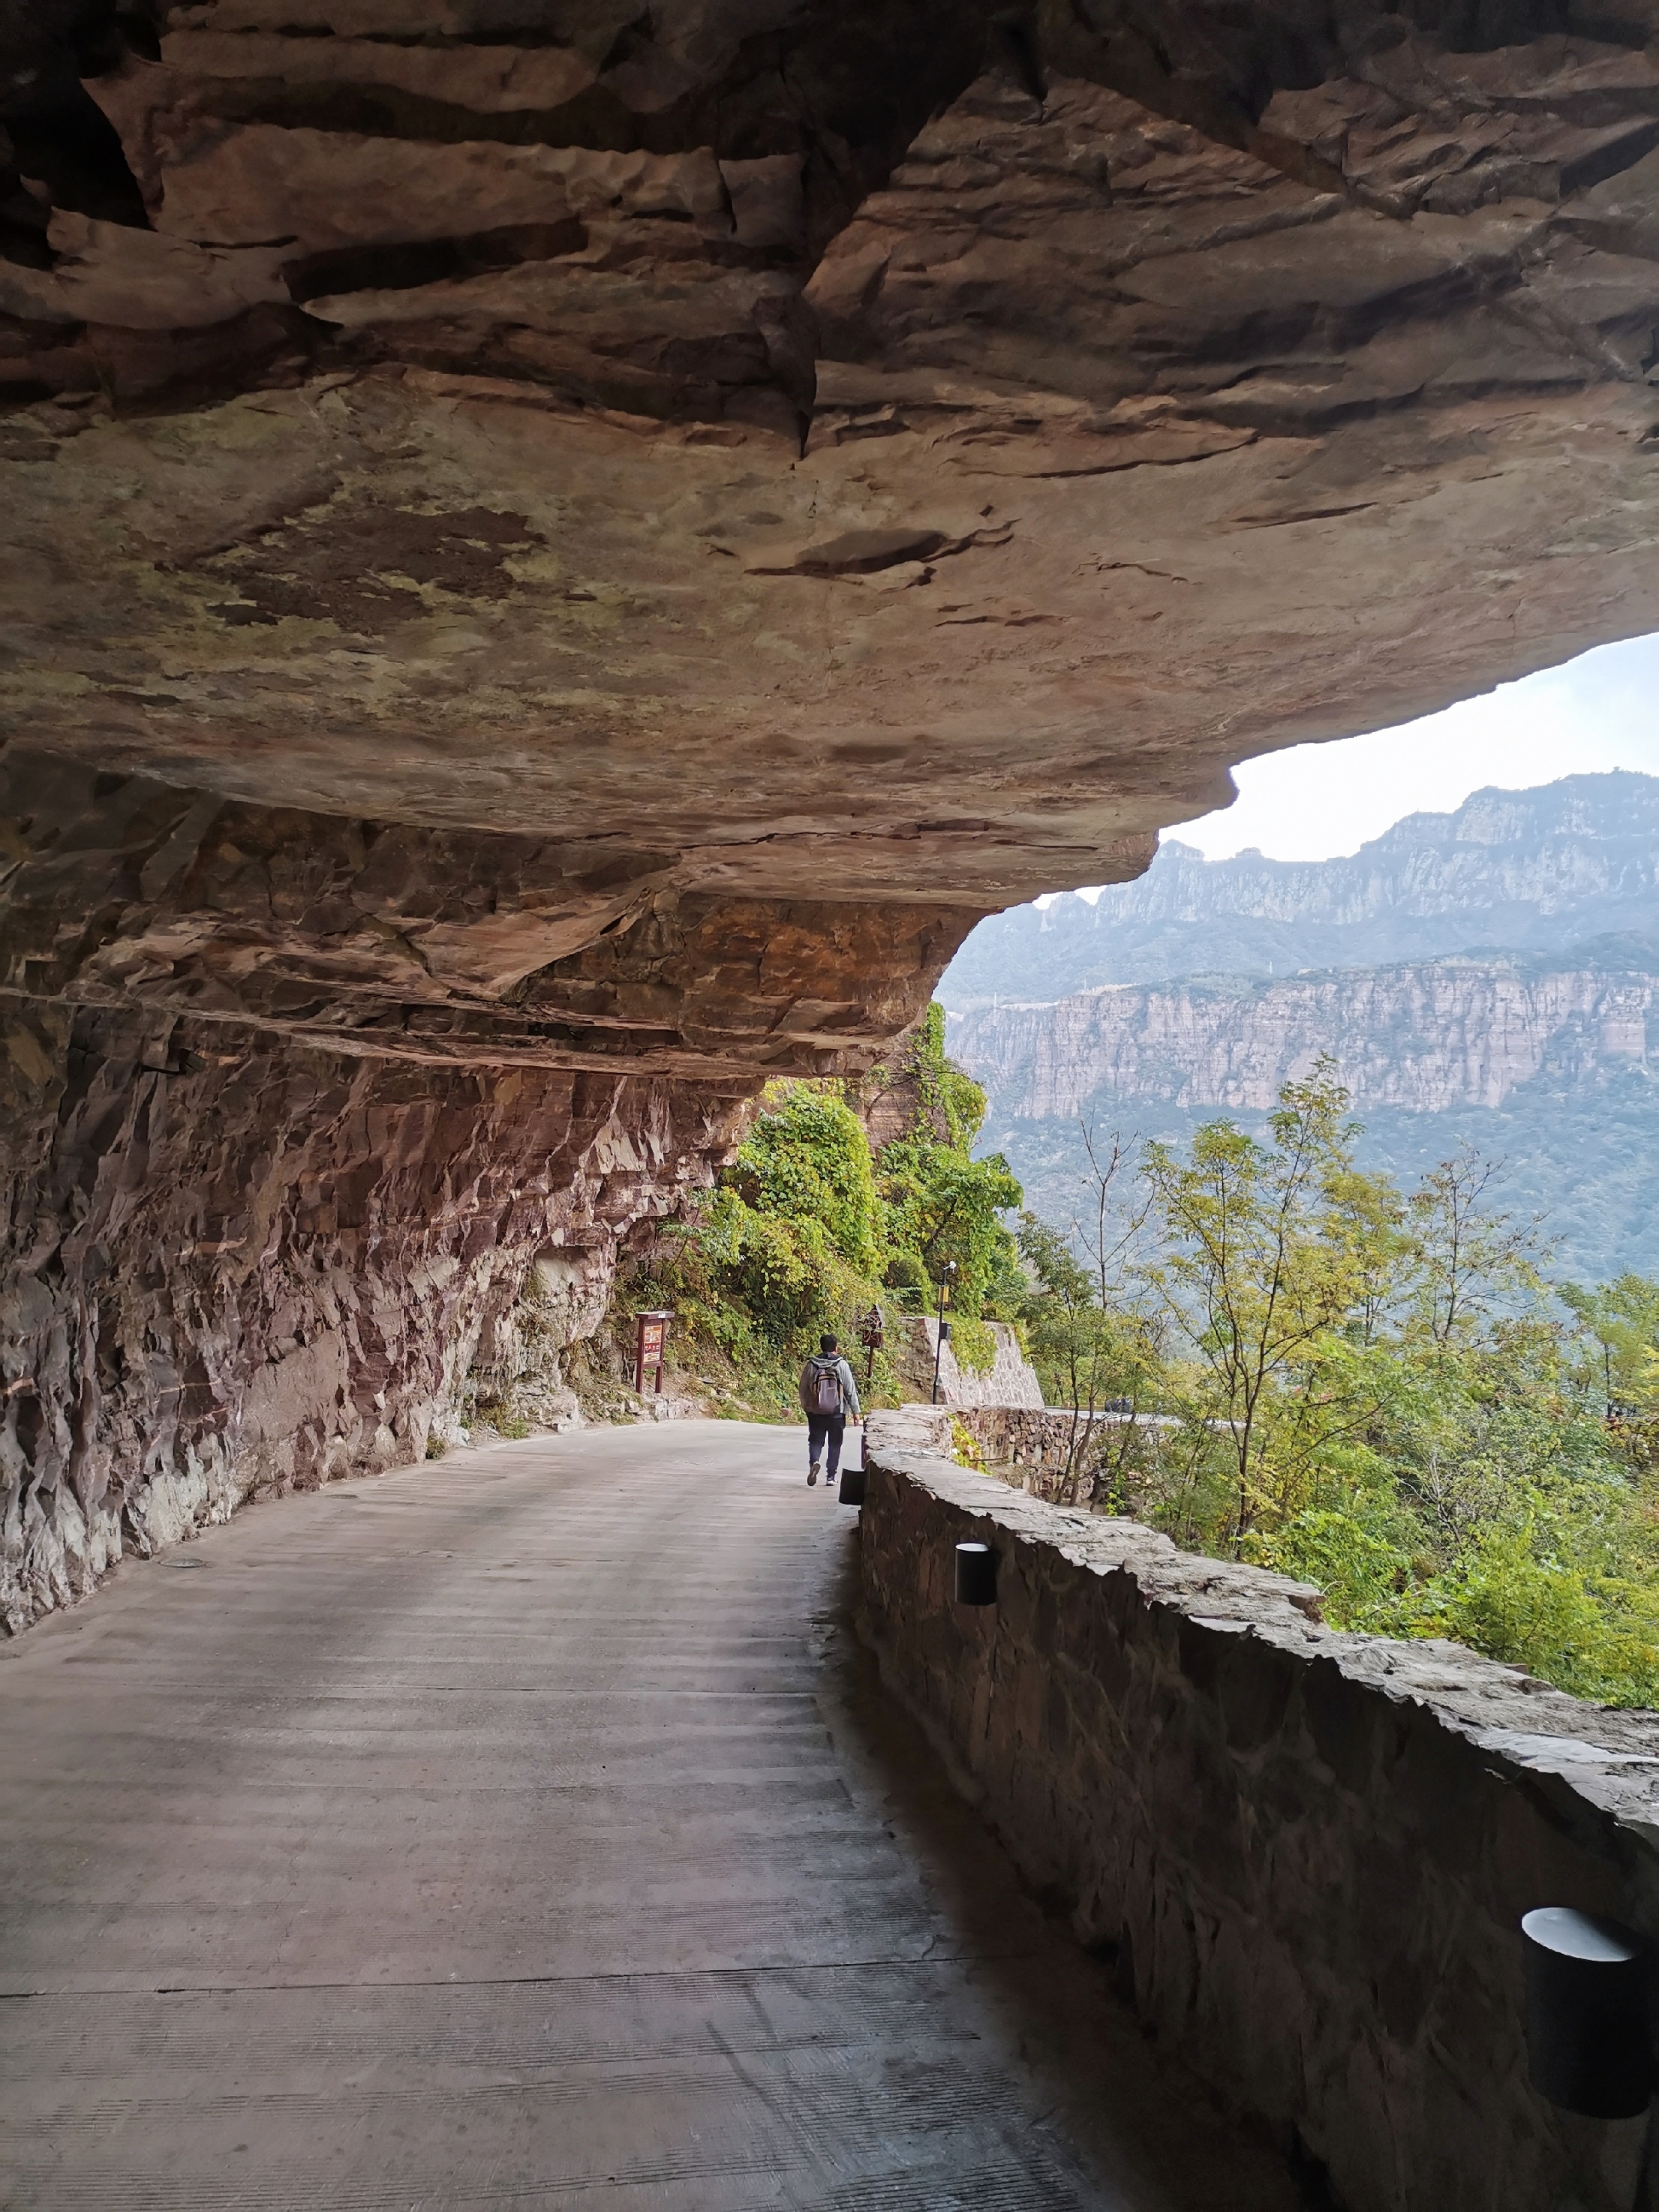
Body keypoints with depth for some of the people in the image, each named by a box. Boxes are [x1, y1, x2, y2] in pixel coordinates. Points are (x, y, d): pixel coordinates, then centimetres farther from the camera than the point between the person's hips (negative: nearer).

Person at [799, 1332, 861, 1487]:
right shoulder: (841, 1365, -6)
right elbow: (850, 1390, -5)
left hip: (815, 1412, 1)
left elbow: (803, 1389, 6)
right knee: (835, 1444, 11)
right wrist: (856, 1411, 2)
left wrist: (806, 1406, 22)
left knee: (815, 1441, 9)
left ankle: (813, 1462, -18)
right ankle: (831, 1476, 13)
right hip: (837, 1412, -1)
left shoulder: (812, 1365, -1)